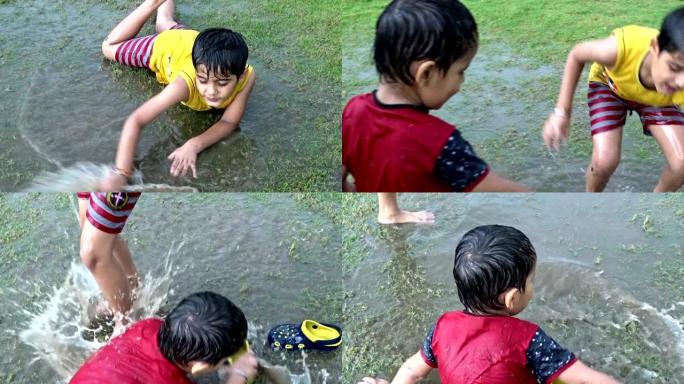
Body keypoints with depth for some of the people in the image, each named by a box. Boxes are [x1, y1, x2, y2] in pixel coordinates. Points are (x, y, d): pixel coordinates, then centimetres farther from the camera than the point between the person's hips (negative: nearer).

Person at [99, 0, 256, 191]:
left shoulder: (247, 77, -46)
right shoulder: (186, 83, -51)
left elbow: (230, 121, -35)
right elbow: (135, 120, -52)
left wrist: (194, 145, -53)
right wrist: (120, 173, -64)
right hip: (166, 46, -2)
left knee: (166, 26, 36)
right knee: (109, 48, 25)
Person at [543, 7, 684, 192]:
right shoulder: (622, 48, -45)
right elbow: (576, 55, -22)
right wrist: (562, 111, -22)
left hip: (656, 98, 2)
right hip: (609, 84, -1)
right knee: (605, 160, -20)